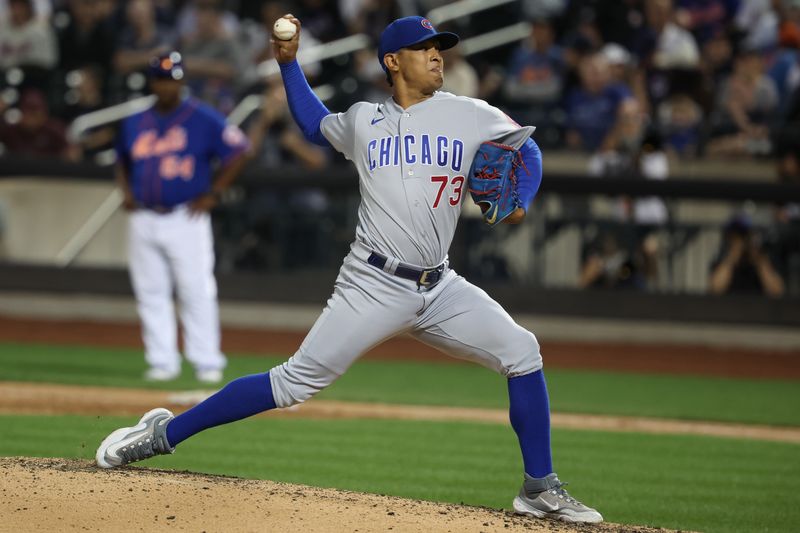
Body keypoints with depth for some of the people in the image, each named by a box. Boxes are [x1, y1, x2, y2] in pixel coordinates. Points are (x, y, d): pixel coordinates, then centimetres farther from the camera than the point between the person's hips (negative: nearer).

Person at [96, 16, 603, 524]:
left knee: (521, 353, -11)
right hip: (374, 287, -2)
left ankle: (541, 490, 0)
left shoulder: (470, 116, 5)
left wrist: (520, 202, -5)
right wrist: (289, 61, 18)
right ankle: (162, 434, -1)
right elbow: (314, 123, 28)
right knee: (296, 381, -9)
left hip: (440, 288, 2)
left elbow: (527, 147, 14)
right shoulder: (362, 121, 8)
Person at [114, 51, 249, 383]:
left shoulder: (203, 119, -1)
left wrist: (212, 195, -7)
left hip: (186, 218, -5)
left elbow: (237, 152, -2)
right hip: (143, 220, 5)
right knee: (151, 294, 3)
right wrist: (126, 192, 10)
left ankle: (207, 362, -3)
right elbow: (122, 161, 29)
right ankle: (162, 361, 9)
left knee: (197, 291, -7)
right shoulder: (134, 123, 13)